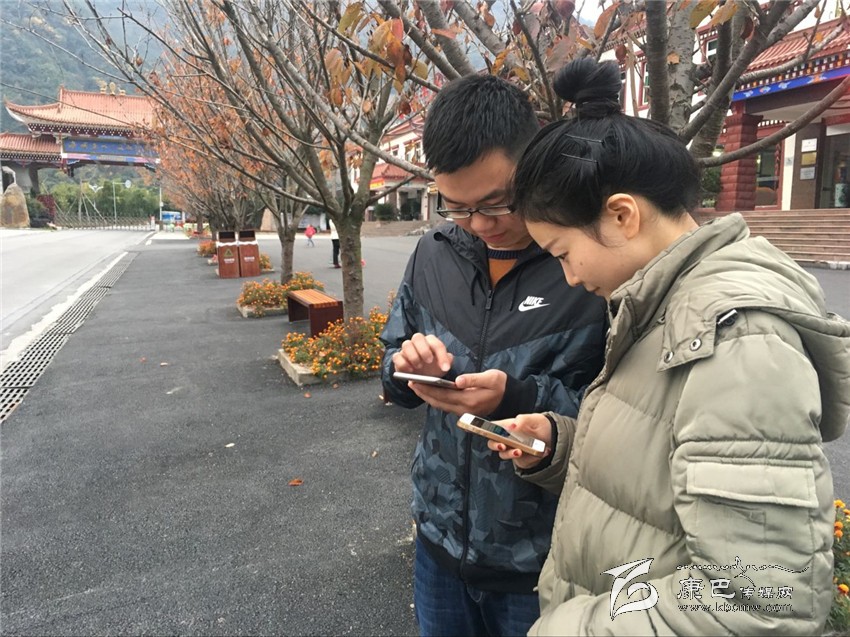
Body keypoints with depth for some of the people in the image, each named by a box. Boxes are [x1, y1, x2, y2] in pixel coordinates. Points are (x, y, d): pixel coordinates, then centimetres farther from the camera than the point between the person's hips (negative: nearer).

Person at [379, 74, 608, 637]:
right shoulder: (435, 255, -2)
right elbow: (394, 381, 8)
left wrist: (518, 399, -29)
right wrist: (409, 366, -14)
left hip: (545, 560, -4)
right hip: (440, 538, 5)